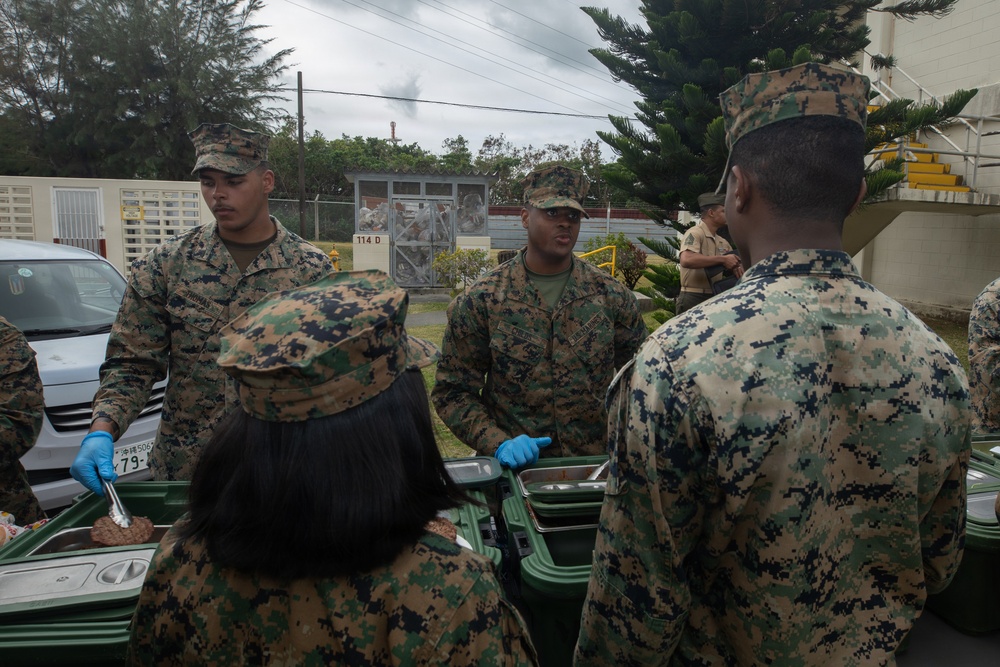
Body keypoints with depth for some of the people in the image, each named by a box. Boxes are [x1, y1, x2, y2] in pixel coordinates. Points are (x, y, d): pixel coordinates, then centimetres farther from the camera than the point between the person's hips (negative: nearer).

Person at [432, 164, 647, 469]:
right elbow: (453, 391, 0)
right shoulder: (480, 301, -3)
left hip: (598, 464, 2)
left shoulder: (612, 296, 3)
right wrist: (498, 444, -12)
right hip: (516, 466, -1)